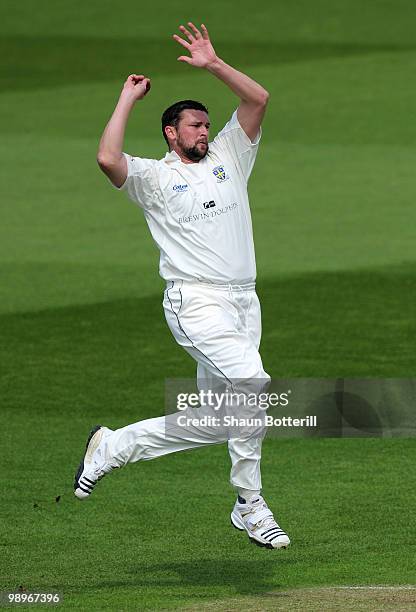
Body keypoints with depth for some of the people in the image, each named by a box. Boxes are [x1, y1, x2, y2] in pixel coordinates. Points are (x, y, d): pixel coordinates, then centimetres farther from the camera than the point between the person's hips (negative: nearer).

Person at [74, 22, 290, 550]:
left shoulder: (228, 157, 19)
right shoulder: (153, 176, 5)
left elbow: (258, 99, 10)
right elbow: (108, 158, -16)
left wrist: (212, 64, 2)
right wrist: (127, 99, -5)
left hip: (242, 303, 7)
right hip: (195, 302, -7)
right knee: (252, 382, -25)